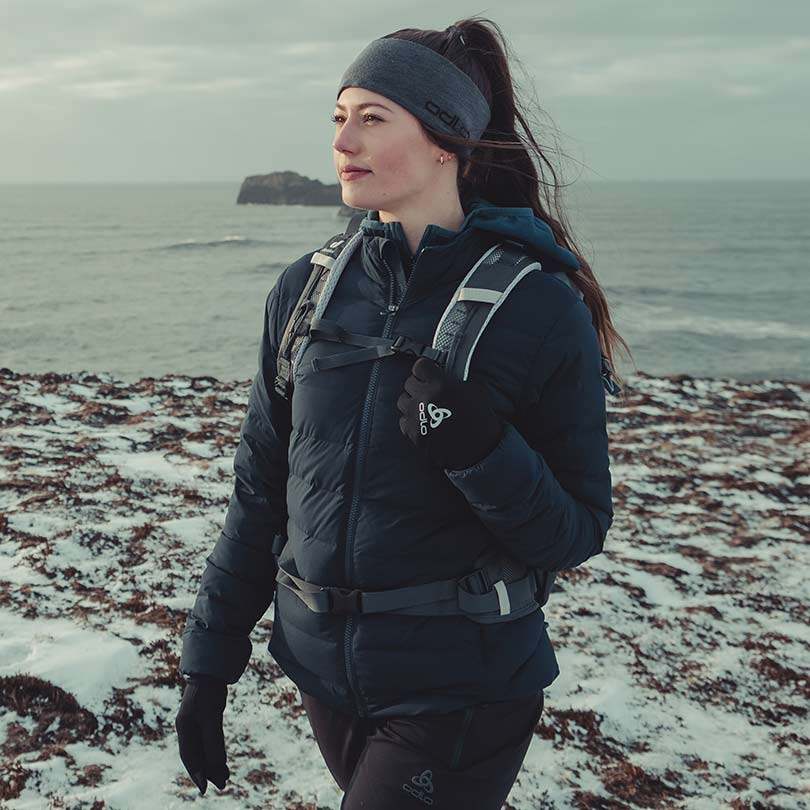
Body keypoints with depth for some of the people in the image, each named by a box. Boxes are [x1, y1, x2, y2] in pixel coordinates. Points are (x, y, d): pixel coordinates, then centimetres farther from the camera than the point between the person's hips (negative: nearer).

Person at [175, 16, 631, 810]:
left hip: (461, 694, -4)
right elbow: (259, 491, 5)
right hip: (324, 669, 4)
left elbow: (573, 535, -9)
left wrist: (481, 449, -27)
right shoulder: (308, 288, -2)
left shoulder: (540, 307, -14)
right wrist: (209, 661, 6)